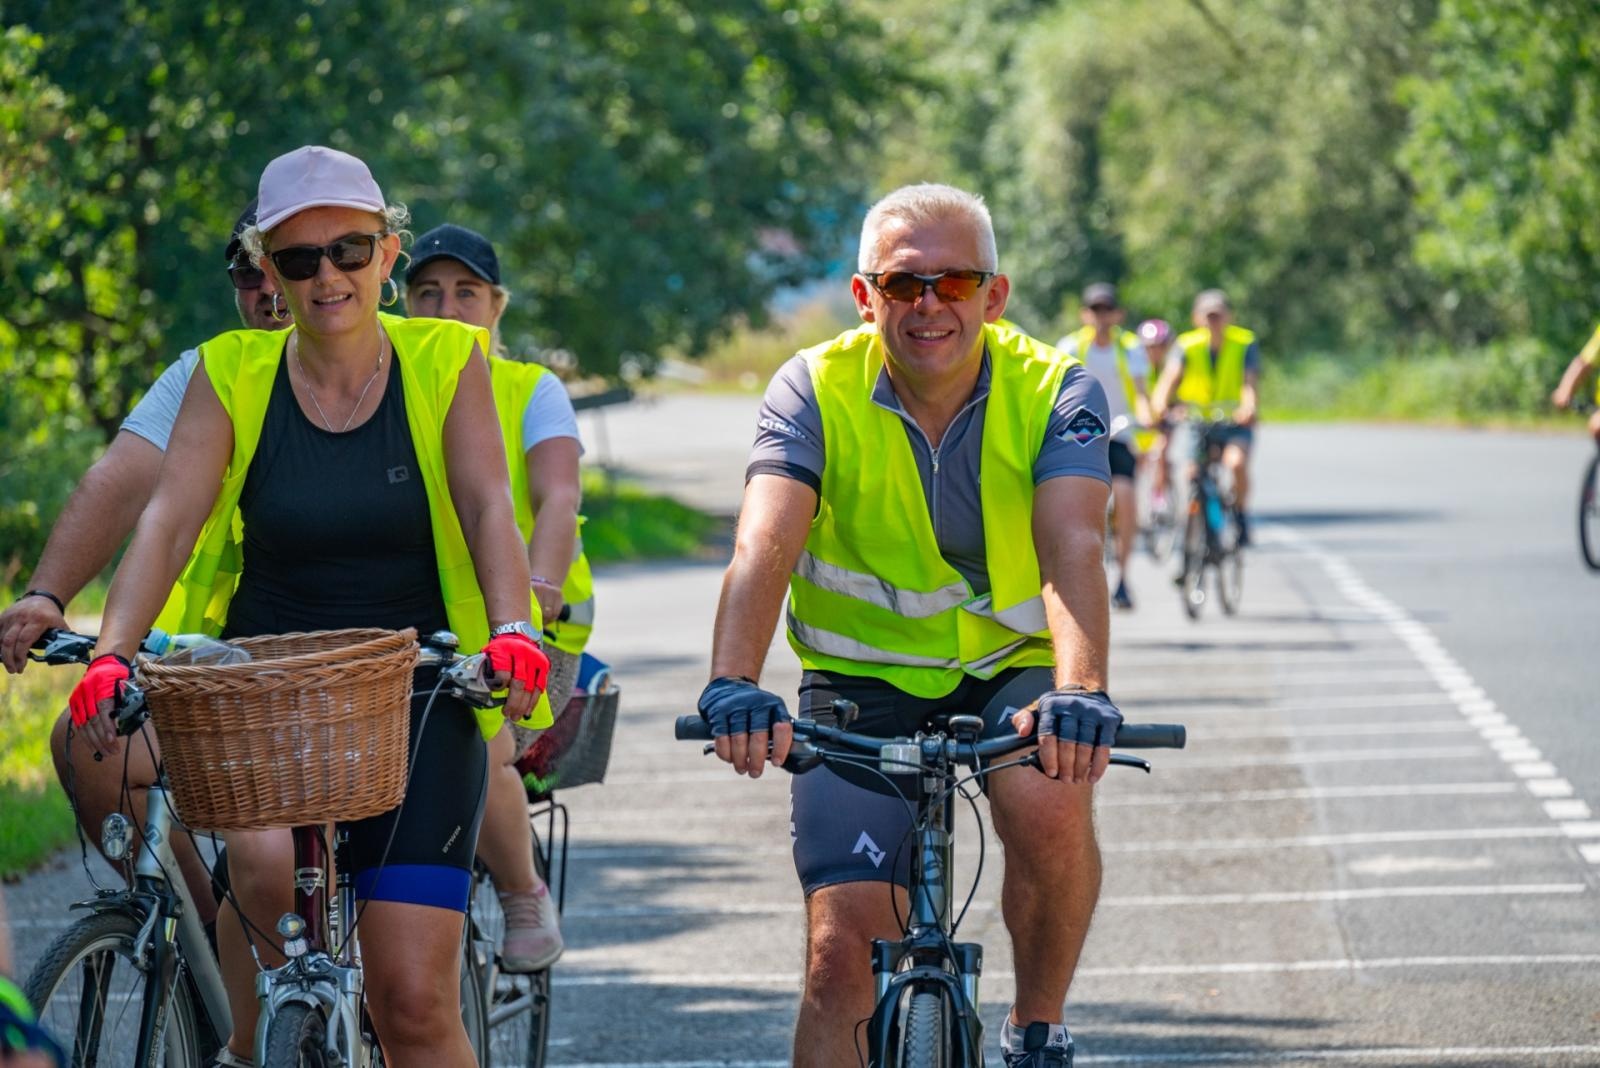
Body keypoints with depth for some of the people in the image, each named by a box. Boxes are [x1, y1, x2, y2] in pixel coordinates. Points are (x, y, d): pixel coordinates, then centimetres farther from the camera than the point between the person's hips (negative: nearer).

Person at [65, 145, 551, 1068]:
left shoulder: (445, 363, -2)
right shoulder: (232, 377, -2)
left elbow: (488, 507, -12)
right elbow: (170, 519, -13)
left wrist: (514, 631, -31)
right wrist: (113, 653, -29)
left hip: (414, 698, 0)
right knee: (268, 868, -31)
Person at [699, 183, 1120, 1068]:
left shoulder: (1054, 390, -14)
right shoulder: (815, 390, -14)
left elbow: (1072, 548, -30)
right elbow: (764, 547, -29)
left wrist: (1080, 692, -49)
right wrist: (734, 684, -48)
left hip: (1012, 670, 0)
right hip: (863, 683, 0)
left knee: (1049, 799, -32)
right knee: (840, 953, -11)